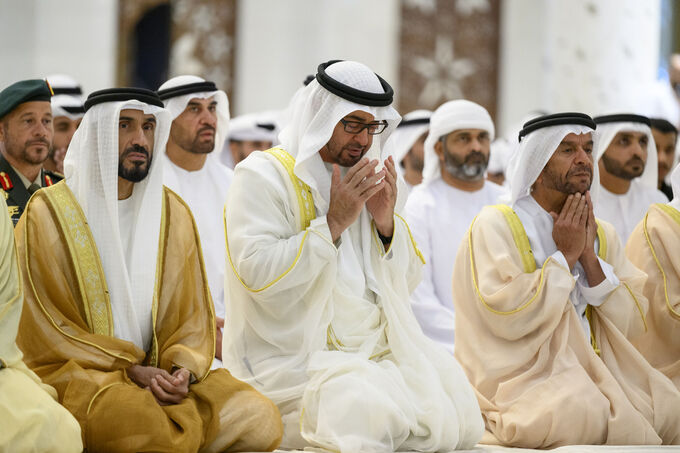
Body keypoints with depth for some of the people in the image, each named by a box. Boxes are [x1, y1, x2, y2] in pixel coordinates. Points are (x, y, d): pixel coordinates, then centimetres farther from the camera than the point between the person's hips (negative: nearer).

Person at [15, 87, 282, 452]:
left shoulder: (173, 213, 12)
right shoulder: (48, 214, -2)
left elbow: (192, 314, 11)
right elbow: (49, 330, -5)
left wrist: (183, 370, -11)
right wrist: (132, 370, -15)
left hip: (161, 372, 5)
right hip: (76, 374, -4)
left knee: (261, 420, -19)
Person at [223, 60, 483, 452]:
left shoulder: (371, 180, 18)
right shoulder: (263, 176, -2)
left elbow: (407, 280, 17)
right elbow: (257, 271, -16)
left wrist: (387, 222, -2)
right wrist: (333, 223, -15)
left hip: (379, 352, 6)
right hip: (293, 357, -6)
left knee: (459, 417, -17)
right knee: (372, 413, -34)